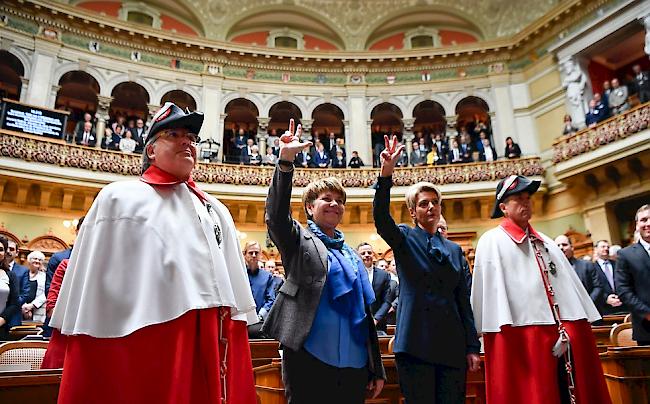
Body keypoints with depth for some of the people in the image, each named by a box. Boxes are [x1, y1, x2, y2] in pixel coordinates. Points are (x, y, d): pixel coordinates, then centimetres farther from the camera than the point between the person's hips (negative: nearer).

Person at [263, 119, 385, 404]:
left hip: (355, 365, 5)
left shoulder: (352, 254, 15)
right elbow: (276, 217, -19)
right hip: (310, 359, -5)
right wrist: (286, 161, -31)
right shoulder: (299, 240, 2)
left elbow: (364, 310, 16)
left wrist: (377, 368, 15)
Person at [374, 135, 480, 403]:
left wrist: (472, 347, 8)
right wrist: (386, 174, -31)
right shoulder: (404, 238, 5)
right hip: (416, 341, -4)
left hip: (452, 343, 4)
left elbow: (463, 300, 14)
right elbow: (380, 217, -17)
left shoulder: (454, 249, 16)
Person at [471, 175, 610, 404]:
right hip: (521, 337, -6)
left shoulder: (545, 243, 21)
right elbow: (489, 286, -8)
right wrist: (504, 331, -16)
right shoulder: (491, 241, 1)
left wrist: (579, 330, 10)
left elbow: (569, 284, 18)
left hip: (566, 334, 6)